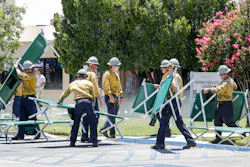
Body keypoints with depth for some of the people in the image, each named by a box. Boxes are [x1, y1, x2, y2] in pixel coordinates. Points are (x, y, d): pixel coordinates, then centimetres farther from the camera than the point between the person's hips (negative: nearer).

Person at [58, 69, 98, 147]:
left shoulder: (73, 84, 24)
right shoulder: (89, 83, 19)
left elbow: (65, 94, 34)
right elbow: (93, 96, 16)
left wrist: (59, 101, 50)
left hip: (79, 102, 1)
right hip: (88, 102, -1)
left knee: (75, 123, 10)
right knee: (93, 123, 3)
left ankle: (72, 142, 8)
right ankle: (94, 142, -2)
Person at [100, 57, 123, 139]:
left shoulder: (116, 75, 21)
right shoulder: (107, 74, -6)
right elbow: (106, 86, -16)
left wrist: (121, 96, 16)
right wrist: (110, 96, -25)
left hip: (116, 97, 9)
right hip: (110, 97, -9)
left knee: (114, 116, 7)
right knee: (111, 115, -13)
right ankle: (112, 133, -9)